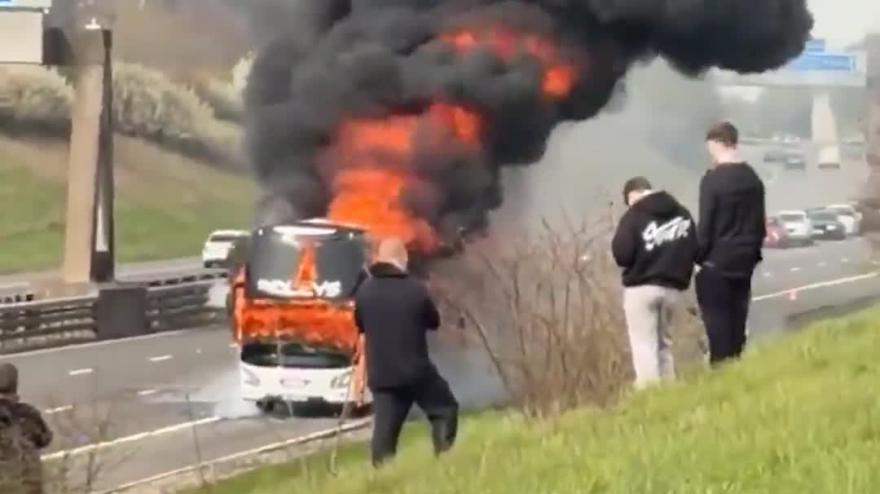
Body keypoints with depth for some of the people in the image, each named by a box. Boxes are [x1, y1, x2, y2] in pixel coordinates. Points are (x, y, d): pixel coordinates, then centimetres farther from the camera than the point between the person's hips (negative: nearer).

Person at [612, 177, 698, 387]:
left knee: (644, 346, -4)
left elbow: (622, 254, -14)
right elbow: (695, 250, 7)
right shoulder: (683, 214, 8)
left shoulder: (634, 215, -8)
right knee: (664, 343, 17)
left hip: (641, 288, -5)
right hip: (672, 288, 5)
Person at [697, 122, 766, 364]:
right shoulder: (753, 178, 8)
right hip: (743, 261, 7)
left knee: (717, 323, -3)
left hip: (717, 262, -7)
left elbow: (705, 225, -13)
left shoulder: (713, 179, -13)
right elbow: (760, 223, 12)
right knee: (737, 322, 11)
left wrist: (698, 256, -4)